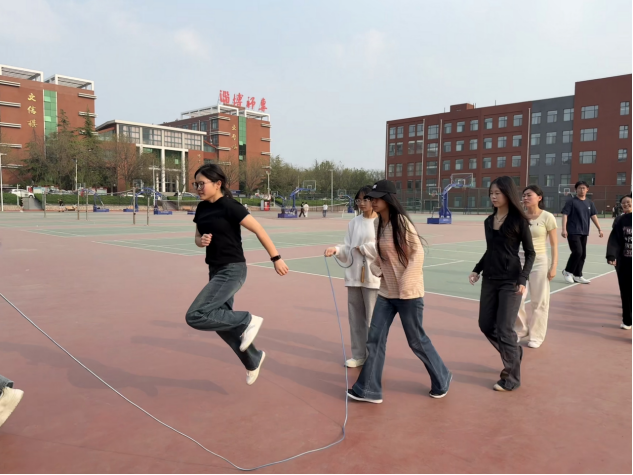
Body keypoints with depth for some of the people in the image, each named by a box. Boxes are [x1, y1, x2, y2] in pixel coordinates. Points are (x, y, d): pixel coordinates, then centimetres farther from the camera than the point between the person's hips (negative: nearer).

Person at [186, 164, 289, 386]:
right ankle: (253, 360, 36)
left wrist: (276, 258, -12)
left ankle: (248, 321, -2)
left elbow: (259, 230, -14)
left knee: (195, 316, -17)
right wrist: (201, 241, -8)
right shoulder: (202, 208, 6)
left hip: (232, 271, -8)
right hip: (215, 271, 8)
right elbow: (198, 238, 17)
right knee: (223, 322, 15)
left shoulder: (229, 206, -16)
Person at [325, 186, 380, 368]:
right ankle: (359, 355, 27)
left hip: (374, 277, -5)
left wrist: (363, 248, -8)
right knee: (356, 318, 13)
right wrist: (336, 250, -11)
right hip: (354, 276, 5)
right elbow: (348, 250, 8)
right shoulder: (354, 222, 9)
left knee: (373, 319, 2)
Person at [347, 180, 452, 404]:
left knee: (417, 340, 8)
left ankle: (442, 380, 32)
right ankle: (369, 389, 16)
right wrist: (376, 268, 0)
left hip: (408, 293, -7)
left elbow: (418, 253, -17)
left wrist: (406, 282, -20)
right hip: (386, 291, 7)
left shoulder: (401, 221, -16)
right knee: (375, 338, 5)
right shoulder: (378, 224, 5)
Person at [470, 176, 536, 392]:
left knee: (504, 330, -4)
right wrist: (477, 270, 6)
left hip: (510, 282, -6)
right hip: (490, 280, 6)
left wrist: (523, 279, -17)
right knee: (486, 325, 10)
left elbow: (530, 253, -6)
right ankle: (514, 352, 36)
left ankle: (512, 378, 13)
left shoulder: (519, 220, -9)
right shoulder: (489, 221, 8)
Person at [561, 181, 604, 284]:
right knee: (577, 252, -15)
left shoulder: (590, 203, 12)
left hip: (584, 233, 6)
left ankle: (577, 276, 16)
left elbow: (594, 216, 13)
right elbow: (565, 215, -10)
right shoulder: (571, 202, -4)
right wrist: (564, 229, -19)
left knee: (583, 255, 7)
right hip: (573, 232, -6)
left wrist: (599, 229, 6)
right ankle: (568, 272, 3)